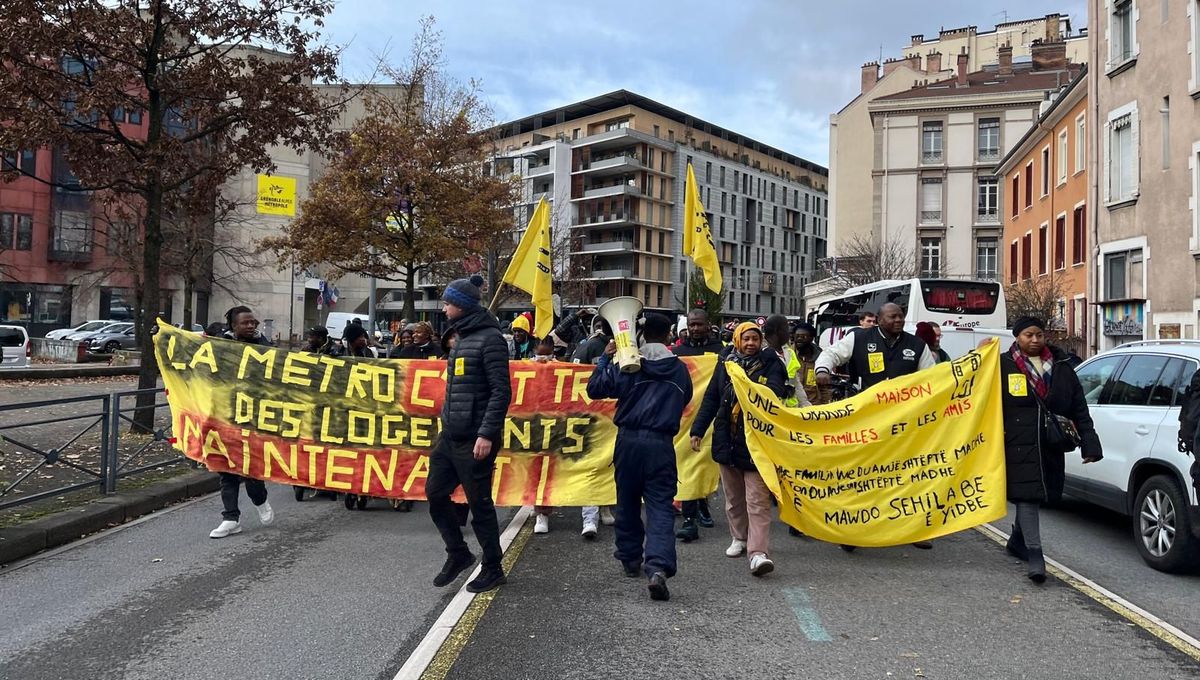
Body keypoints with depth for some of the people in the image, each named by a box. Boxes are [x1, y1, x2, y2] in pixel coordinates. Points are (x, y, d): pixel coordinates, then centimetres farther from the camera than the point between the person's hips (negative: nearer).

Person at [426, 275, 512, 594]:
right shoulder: (463, 337, 14)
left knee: (479, 503, 1)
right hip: (450, 435, 9)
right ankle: (458, 553, 29)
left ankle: (493, 569, 17)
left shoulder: (489, 339, -14)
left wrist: (487, 434, -23)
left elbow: (501, 391, -19)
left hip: (474, 440, -9)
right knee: (435, 493, 13)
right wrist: (448, 422, 18)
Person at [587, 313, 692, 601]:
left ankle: (631, 559, 29)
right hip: (661, 443, 0)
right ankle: (658, 567, -20)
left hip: (629, 439, 0)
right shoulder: (679, 369, 5)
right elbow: (685, 398, 19)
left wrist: (605, 357, 10)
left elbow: (594, 389, 1)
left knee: (628, 502, 17)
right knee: (660, 507, -3)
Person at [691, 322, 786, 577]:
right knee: (733, 496, 16)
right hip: (727, 441, 4)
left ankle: (758, 552, -11)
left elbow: (775, 395, -10)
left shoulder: (770, 365, -1)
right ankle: (740, 538, 33)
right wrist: (697, 430, 7)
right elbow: (711, 399, 10)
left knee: (758, 499, -9)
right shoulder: (725, 365, 8)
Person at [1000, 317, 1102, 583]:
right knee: (1026, 495, -7)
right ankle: (1034, 554, -7)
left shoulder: (1061, 367, 9)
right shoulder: (1003, 365, -3)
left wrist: (1089, 444, 3)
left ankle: (1017, 540, 35)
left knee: (1033, 495, 15)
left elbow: (1079, 409, 9)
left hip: (1050, 448, 4)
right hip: (1019, 446, -4)